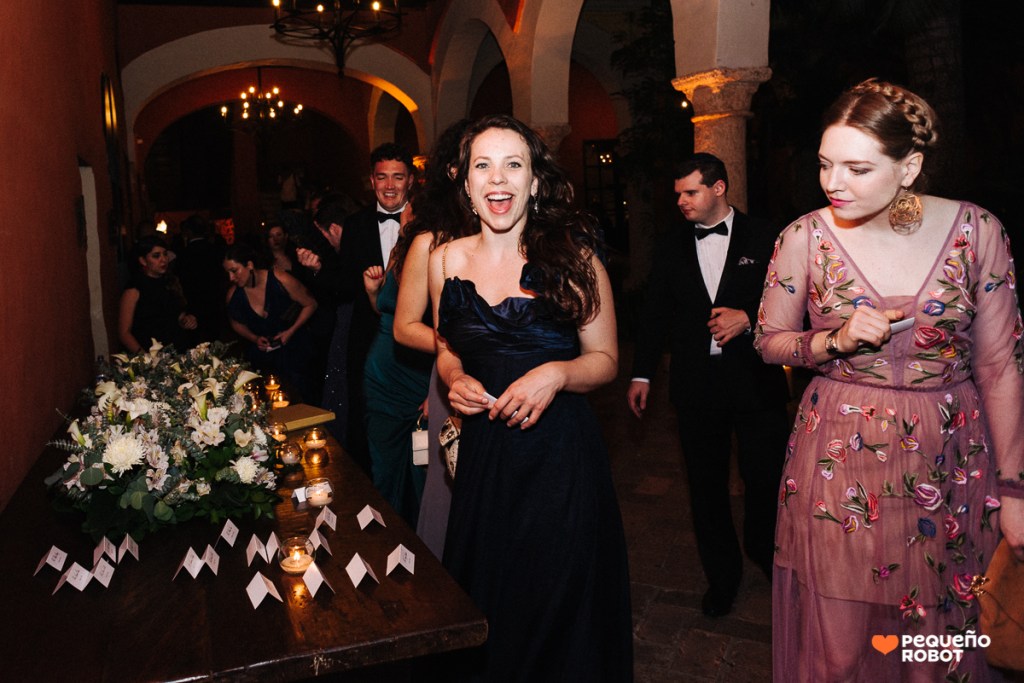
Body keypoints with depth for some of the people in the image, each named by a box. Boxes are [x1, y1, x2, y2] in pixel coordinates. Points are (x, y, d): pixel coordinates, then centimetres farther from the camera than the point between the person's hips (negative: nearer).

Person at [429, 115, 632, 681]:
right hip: (484, 452, 3)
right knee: (486, 601, 17)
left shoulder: (573, 258, -7)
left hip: (560, 449, -2)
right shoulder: (447, 261, 1)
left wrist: (556, 374, -19)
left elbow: (605, 359, 0)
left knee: (559, 603, 12)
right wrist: (455, 380, -6)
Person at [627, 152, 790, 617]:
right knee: (706, 483, 11)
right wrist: (641, 374, 9)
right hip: (696, 383, 3)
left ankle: (766, 555, 36)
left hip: (755, 380, -2)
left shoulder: (763, 239, -1)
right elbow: (654, 313, 11)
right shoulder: (672, 246, 8)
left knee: (765, 478, 5)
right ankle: (721, 574, 29)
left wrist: (748, 317, -17)